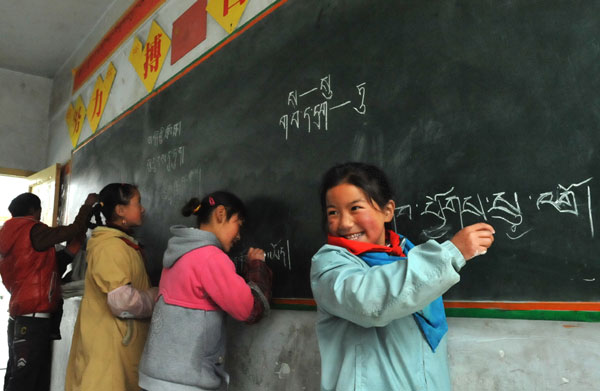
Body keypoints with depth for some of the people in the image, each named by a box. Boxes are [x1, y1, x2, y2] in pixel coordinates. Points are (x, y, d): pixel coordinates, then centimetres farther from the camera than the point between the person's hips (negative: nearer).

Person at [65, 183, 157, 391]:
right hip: (110, 346, -10)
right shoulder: (112, 247, -20)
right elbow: (123, 302, -26)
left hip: (119, 343, 10)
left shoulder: (122, 244, 14)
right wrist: (159, 297, -12)